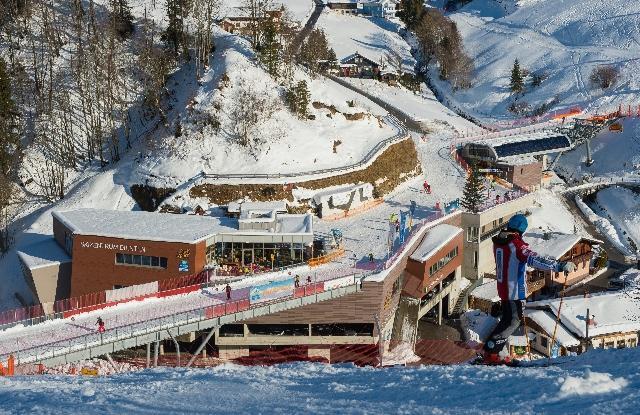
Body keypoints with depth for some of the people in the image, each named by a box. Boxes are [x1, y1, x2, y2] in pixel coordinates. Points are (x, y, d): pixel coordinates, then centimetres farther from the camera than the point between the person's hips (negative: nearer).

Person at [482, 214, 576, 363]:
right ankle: (490, 352, 2)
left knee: (508, 319, 20)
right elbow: (534, 260, -32)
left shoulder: (498, 241, 5)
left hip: (502, 287, 8)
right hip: (514, 289, -8)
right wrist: (559, 266, -36)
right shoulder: (516, 244, -21)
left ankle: (496, 351, 22)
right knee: (513, 321, 2)